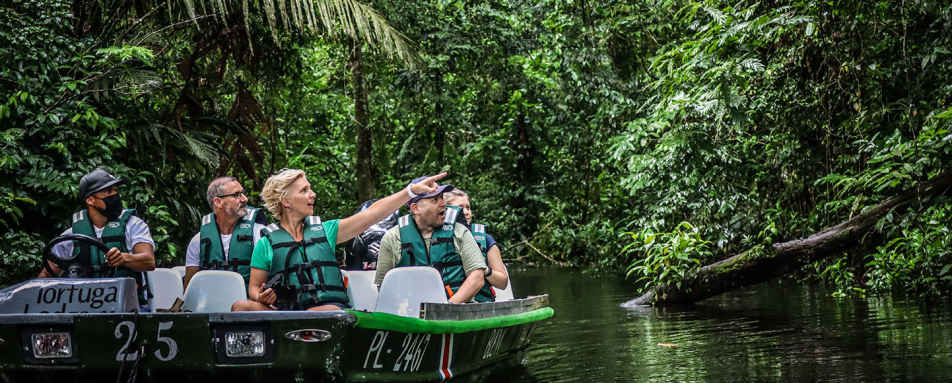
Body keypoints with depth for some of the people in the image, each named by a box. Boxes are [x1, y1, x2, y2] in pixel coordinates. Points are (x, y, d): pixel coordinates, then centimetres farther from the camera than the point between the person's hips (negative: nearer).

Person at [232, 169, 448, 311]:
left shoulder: (324, 231, 18)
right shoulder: (267, 243, 12)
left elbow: (371, 215, 13)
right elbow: (254, 287, 17)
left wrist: (413, 190, 8)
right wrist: (262, 297, -9)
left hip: (329, 308, 1)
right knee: (242, 308, -28)